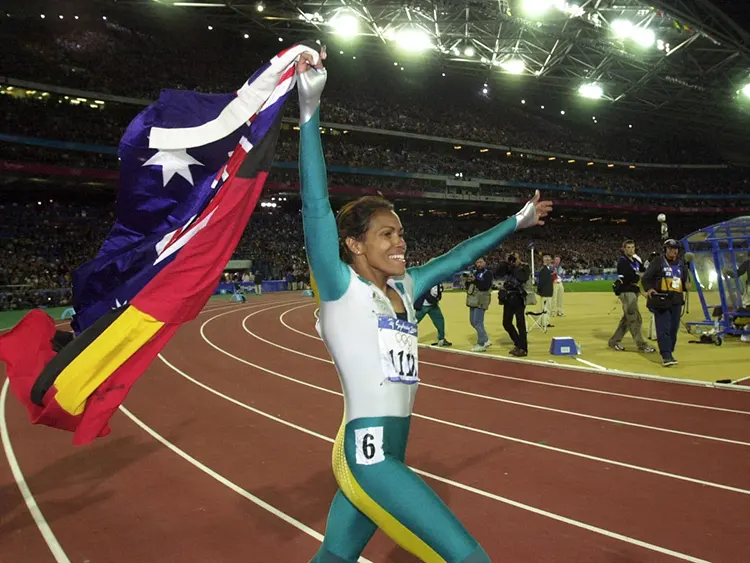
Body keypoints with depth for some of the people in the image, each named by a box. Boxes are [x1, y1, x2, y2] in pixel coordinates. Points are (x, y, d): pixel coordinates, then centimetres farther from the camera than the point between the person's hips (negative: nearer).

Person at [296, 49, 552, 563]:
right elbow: (316, 206, -20)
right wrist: (311, 112, -27)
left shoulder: (405, 288, 10)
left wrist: (516, 222, 30)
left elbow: (459, 258, 21)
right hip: (366, 456, -7)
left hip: (383, 457, 8)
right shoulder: (342, 288, -9)